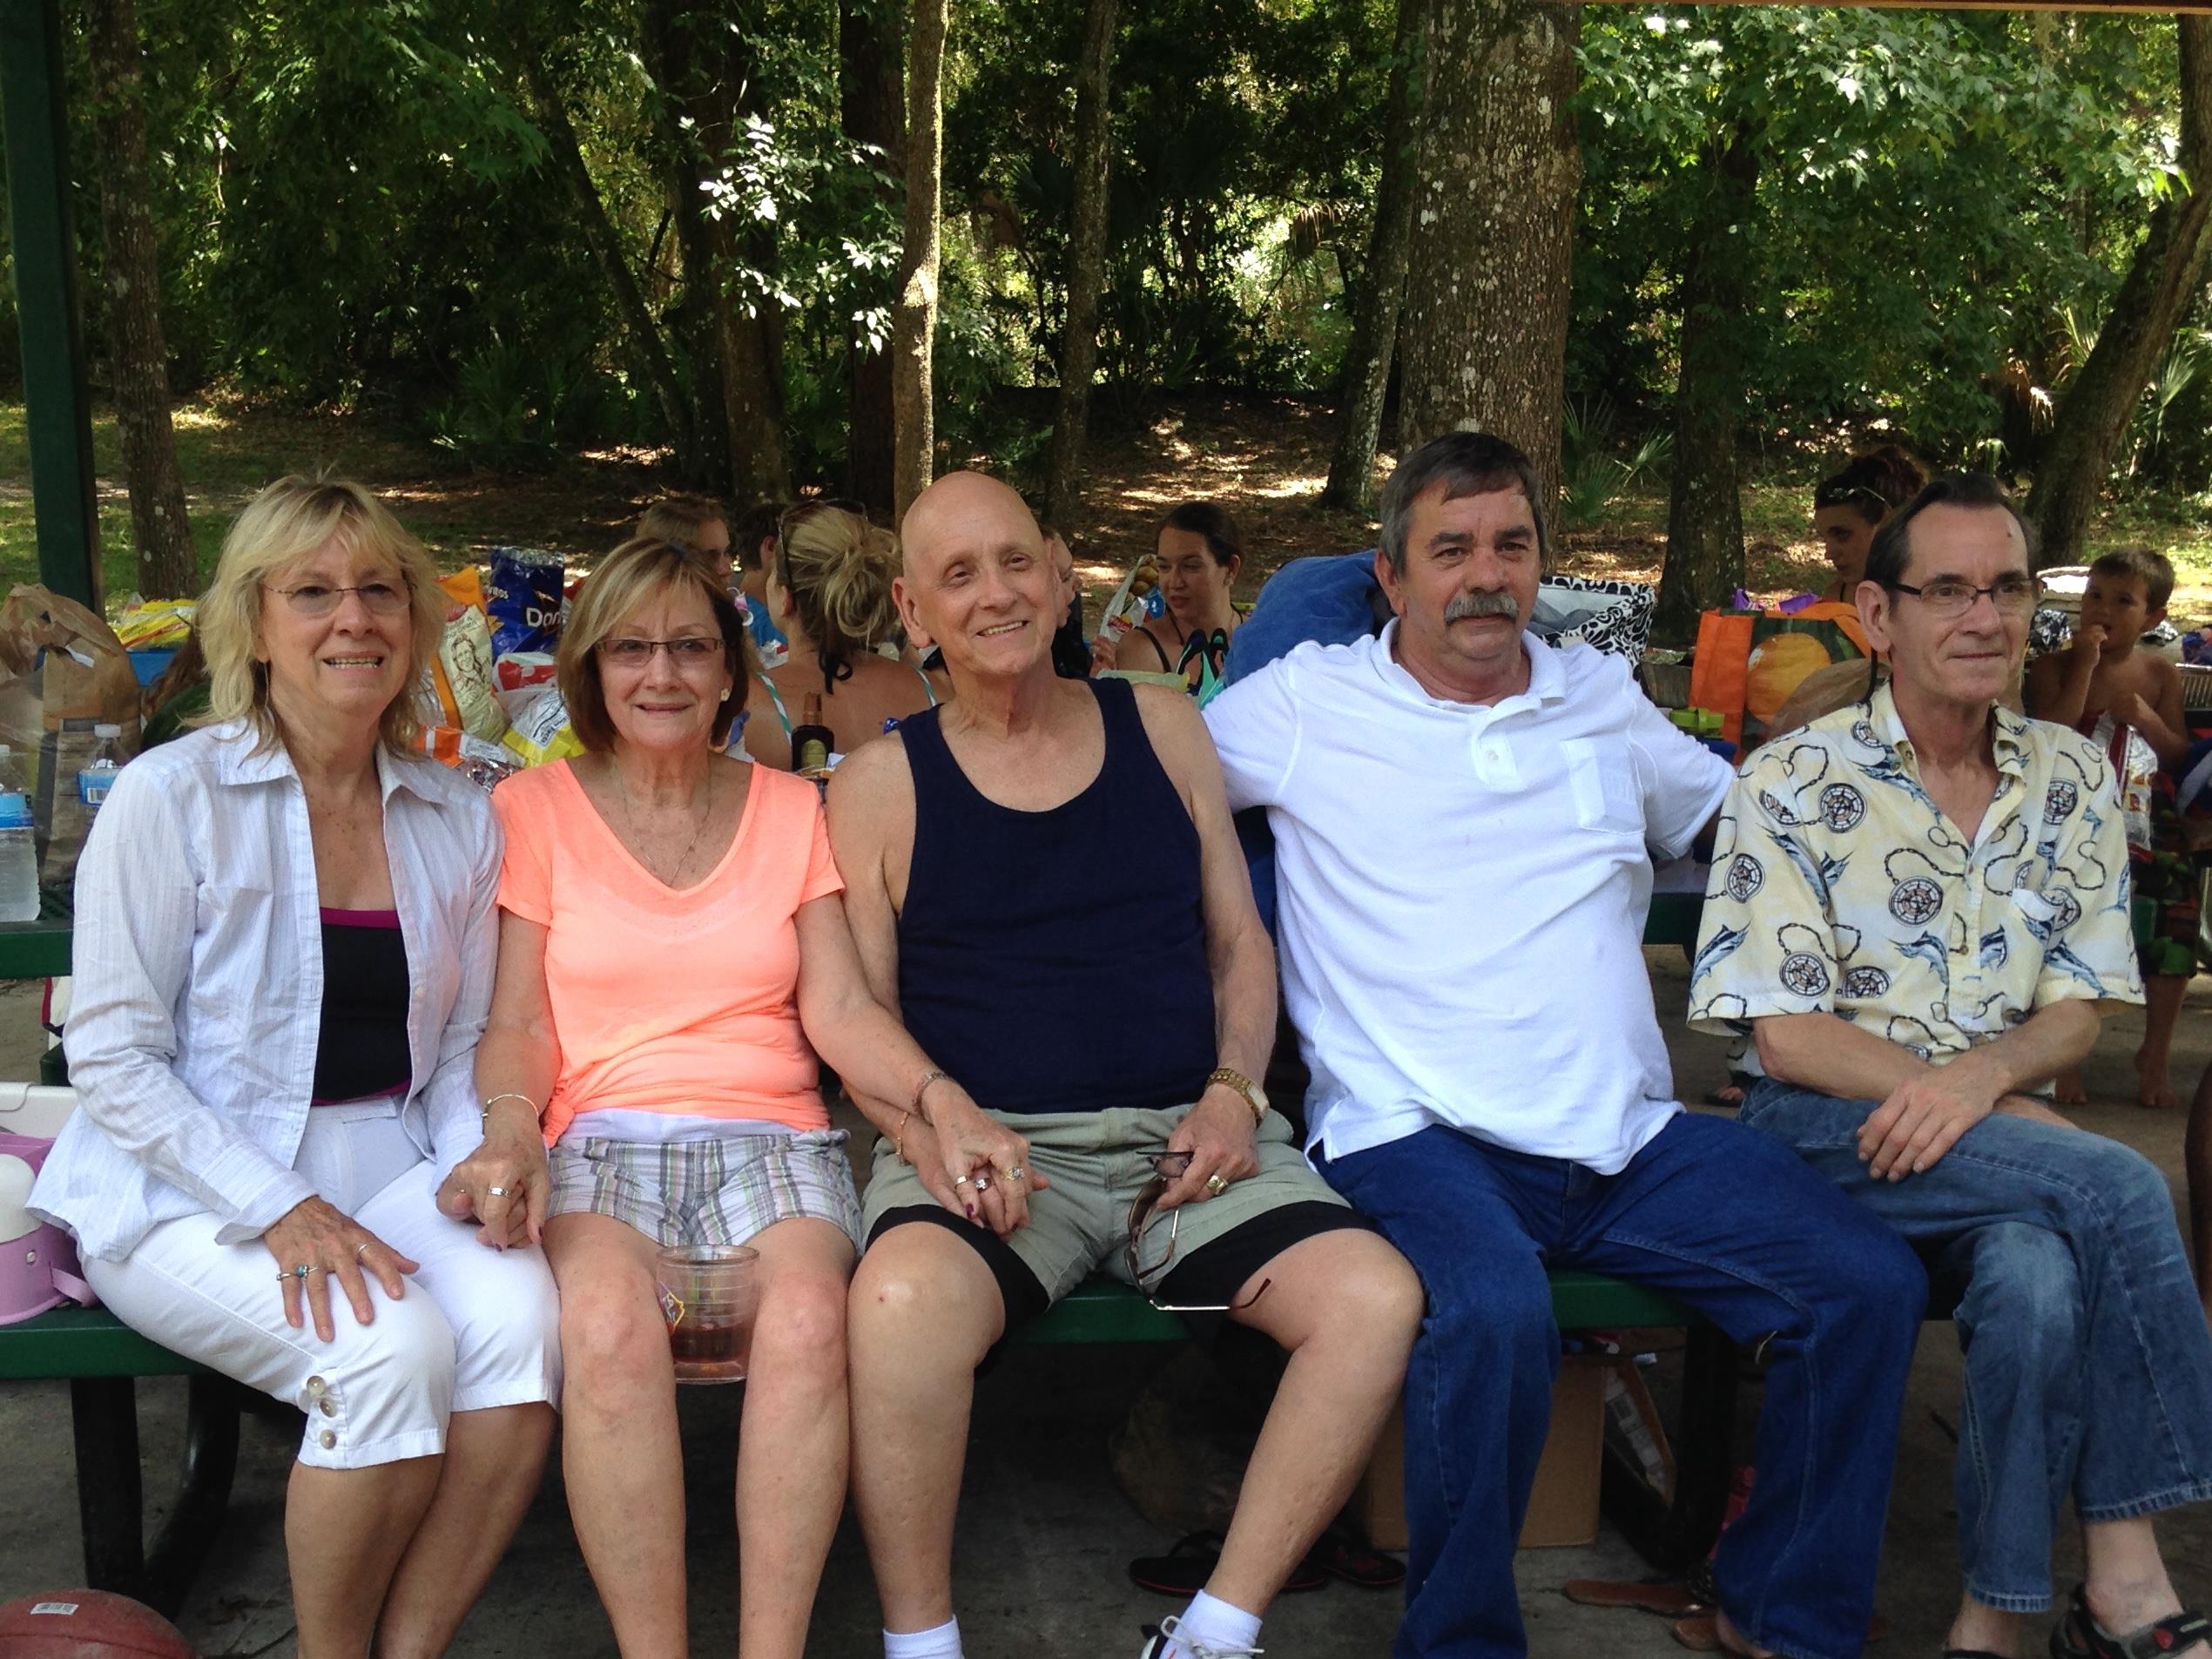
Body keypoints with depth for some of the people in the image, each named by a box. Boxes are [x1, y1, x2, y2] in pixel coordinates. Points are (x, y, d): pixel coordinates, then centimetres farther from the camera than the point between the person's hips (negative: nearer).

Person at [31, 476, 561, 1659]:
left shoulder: (458, 818, 8)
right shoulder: (169, 798, -6)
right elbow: (111, 1054, -8)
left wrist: (477, 1159, -8)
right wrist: (276, 1209, -19)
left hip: (392, 1169, 4)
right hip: (191, 1194, -4)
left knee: (520, 1312, -28)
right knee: (392, 1348, -30)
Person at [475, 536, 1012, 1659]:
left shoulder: (791, 809, 16)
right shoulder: (533, 809, 12)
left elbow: (837, 1007, 7)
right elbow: (517, 1022, 7)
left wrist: (941, 1098, -12)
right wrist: (509, 1122, -16)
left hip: (770, 1136, 1)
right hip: (599, 1138, -1)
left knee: (809, 1316, -33)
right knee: (610, 1327, -35)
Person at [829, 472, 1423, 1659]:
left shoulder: (1163, 728, 13)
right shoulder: (879, 785, 5)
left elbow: (1239, 939, 16)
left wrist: (1235, 1090, -1)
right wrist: (932, 1126, -16)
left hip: (1185, 1133, 3)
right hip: (990, 1142, -2)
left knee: (1377, 1299, -21)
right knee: (901, 1302, -35)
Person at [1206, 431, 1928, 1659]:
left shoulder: (1604, 698, 19)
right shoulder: (1308, 704, 6)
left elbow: (1727, 815, 33)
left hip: (1628, 1139, 5)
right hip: (1412, 1134, -5)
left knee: (1870, 1280, -11)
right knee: (1495, 1311, -36)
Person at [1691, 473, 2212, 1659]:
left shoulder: (2075, 782, 10)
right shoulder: (1795, 786, -3)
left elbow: (2076, 1012, 7)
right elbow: (1787, 1035, -8)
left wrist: (1977, 1076, -17)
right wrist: (2012, 1117, -14)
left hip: (2003, 1141, 3)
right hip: (1827, 1126, -3)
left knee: (2040, 1280, -32)